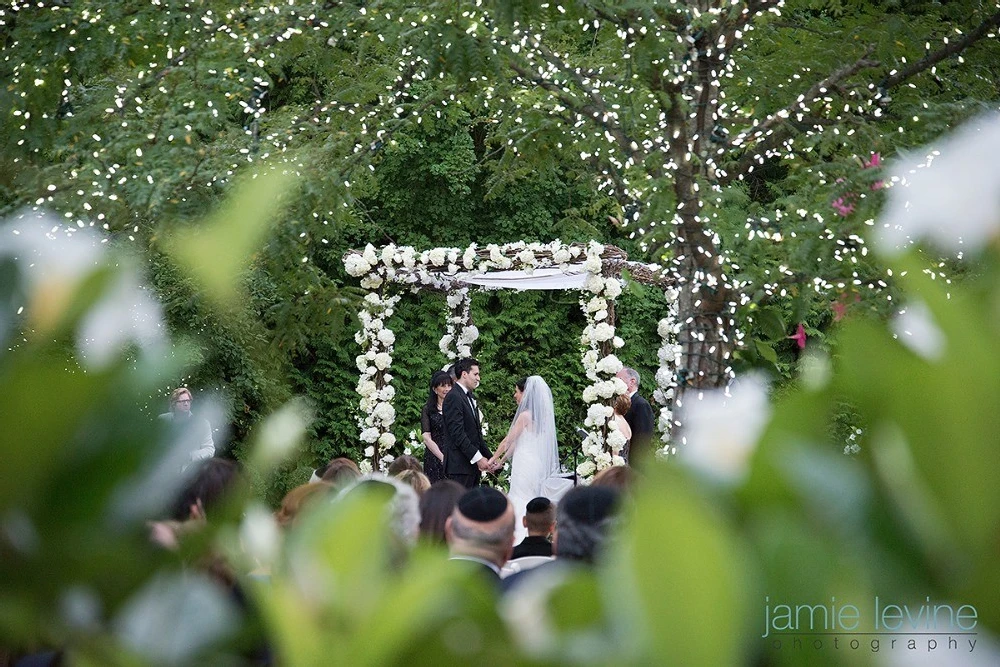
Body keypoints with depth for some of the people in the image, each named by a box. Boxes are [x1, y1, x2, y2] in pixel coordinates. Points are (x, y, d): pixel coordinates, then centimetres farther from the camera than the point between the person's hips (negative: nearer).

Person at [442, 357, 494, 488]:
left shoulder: (471, 397, 19)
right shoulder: (453, 397, -11)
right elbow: (457, 433, -18)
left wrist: (489, 457, 14)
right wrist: (478, 458, -19)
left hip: (473, 464, 9)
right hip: (460, 465, -9)